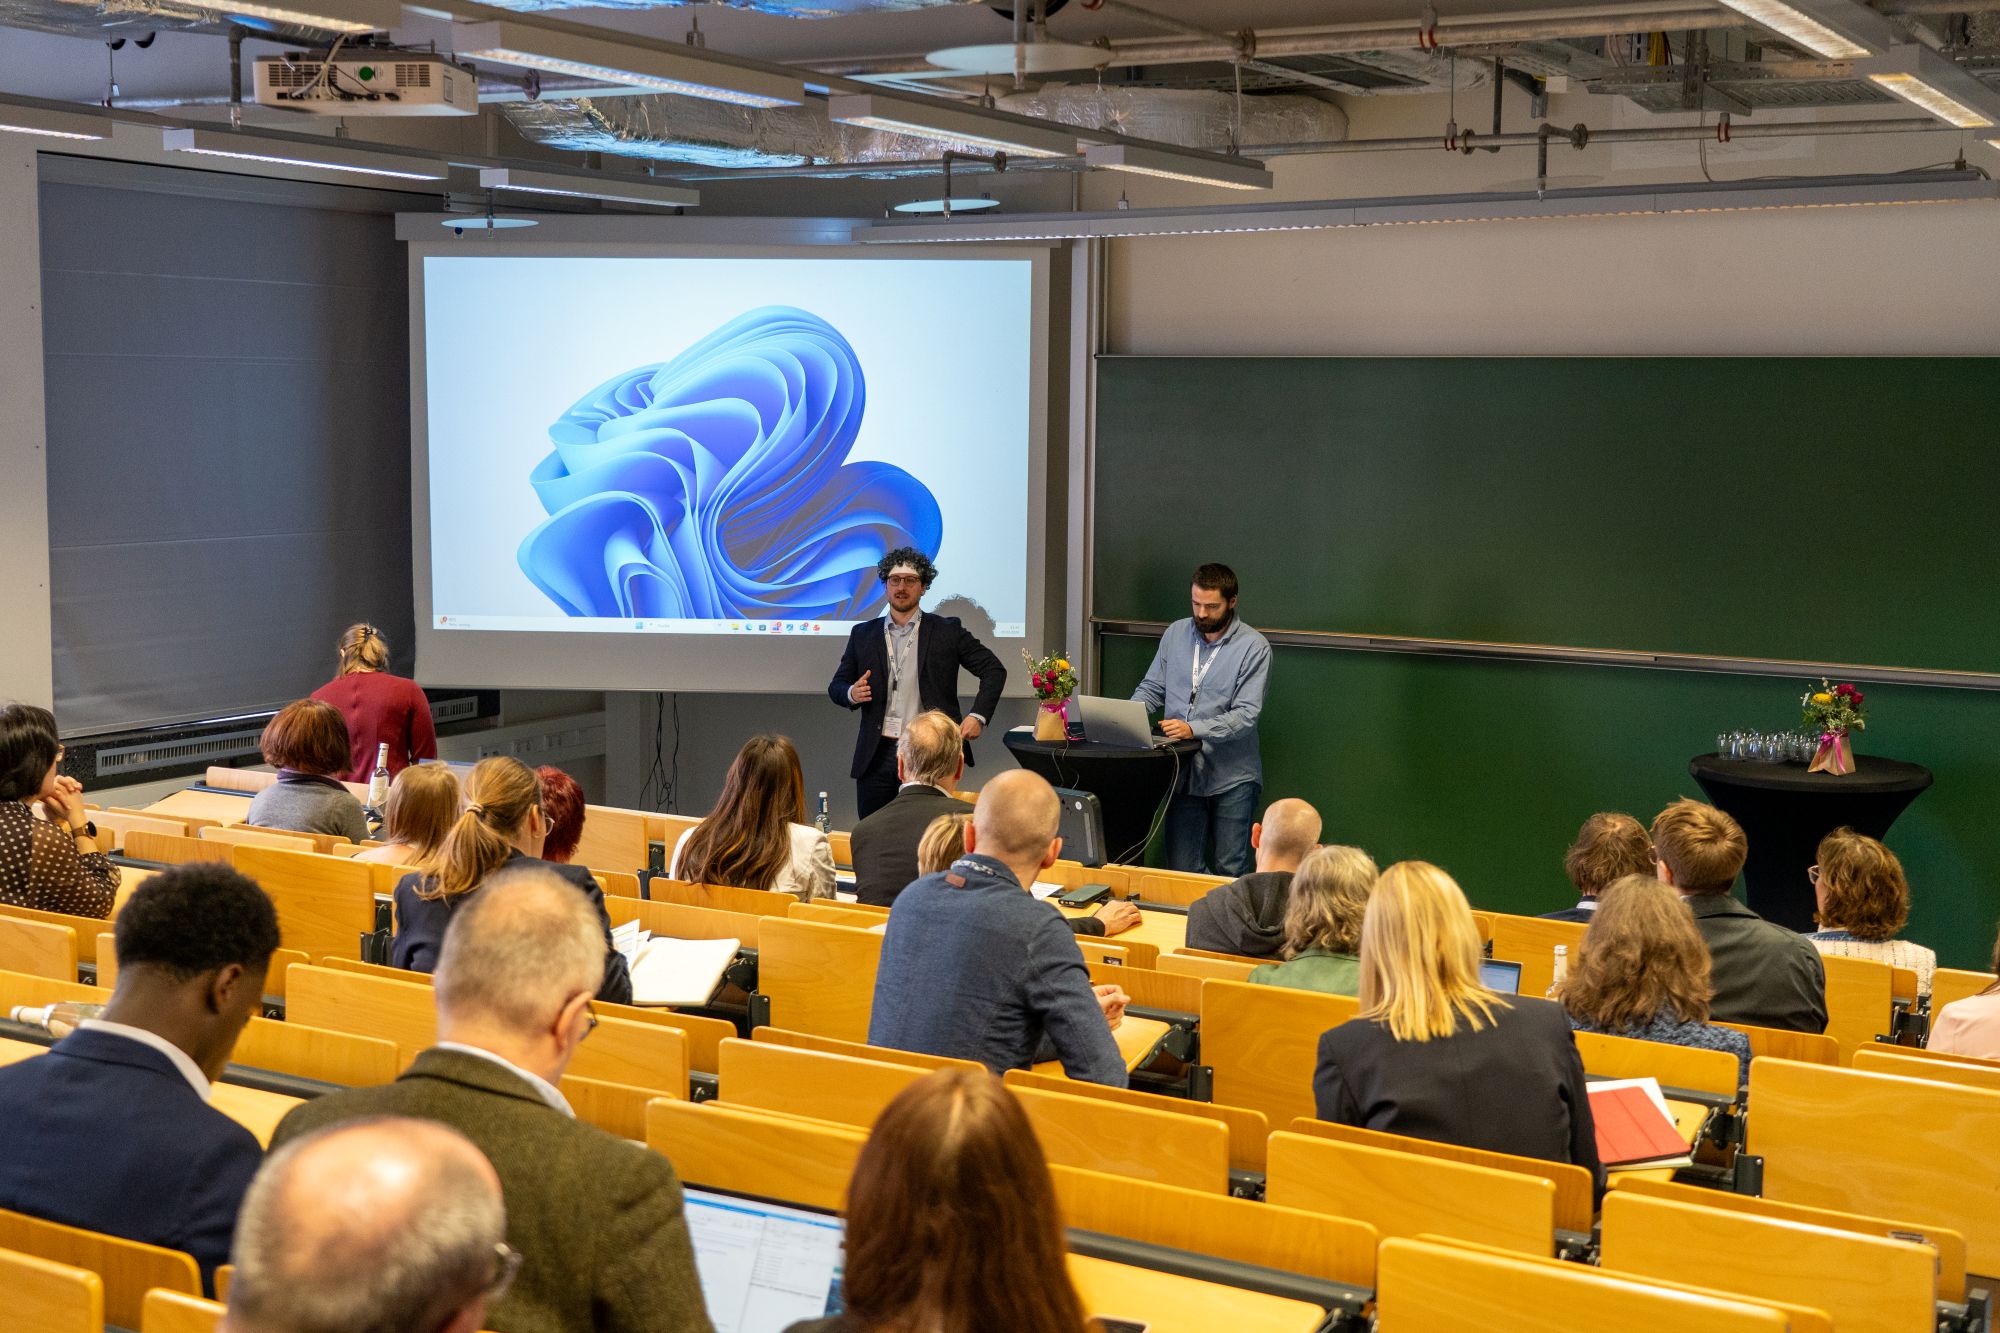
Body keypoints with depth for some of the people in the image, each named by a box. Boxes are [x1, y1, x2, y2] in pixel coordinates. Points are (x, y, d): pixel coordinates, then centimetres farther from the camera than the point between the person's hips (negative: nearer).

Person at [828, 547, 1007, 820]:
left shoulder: (947, 631, 4)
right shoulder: (863, 634, 12)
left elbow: (994, 670, 6)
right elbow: (836, 686, 15)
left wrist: (978, 716, -8)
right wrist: (852, 693, -9)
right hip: (878, 755, 2)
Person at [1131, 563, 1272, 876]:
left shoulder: (1254, 647, -9)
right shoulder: (1176, 634, 6)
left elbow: (1245, 714, -15)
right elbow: (1152, 688, 12)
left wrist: (1193, 729, -28)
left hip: (1231, 777, -3)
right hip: (1182, 771, 4)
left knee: (1230, 872, 3)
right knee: (1181, 870, 4)